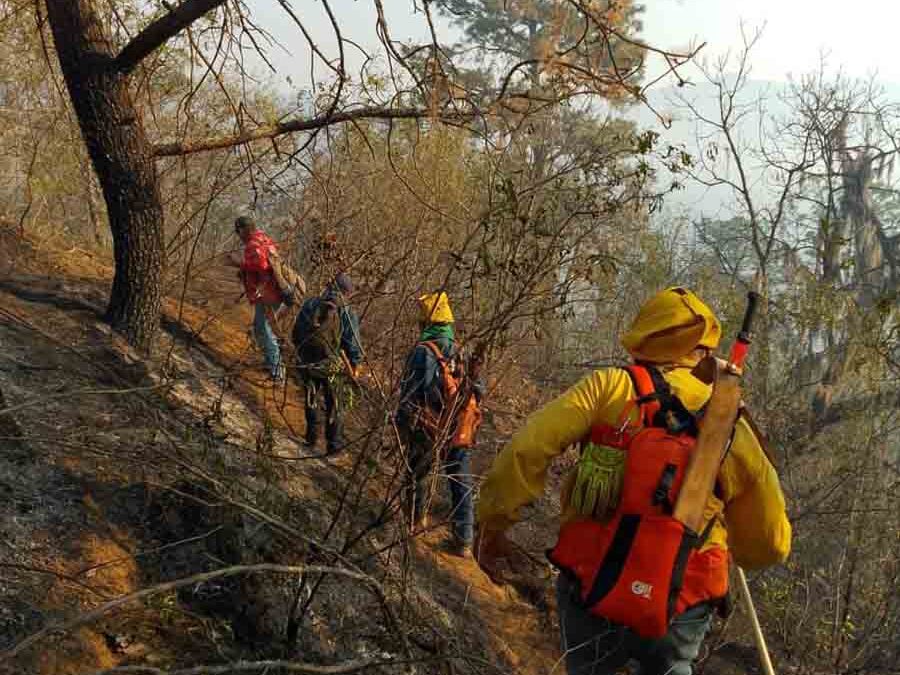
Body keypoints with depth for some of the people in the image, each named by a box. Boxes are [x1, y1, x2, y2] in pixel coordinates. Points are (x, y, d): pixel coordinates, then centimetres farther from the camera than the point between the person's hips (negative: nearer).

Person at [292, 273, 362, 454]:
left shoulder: (309, 305, -3)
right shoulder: (347, 313, -13)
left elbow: (295, 335, 4)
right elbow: (353, 344, -10)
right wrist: (355, 367, 5)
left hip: (306, 362, 3)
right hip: (332, 365, -3)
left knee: (311, 399, 25)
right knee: (334, 404, 17)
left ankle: (312, 436, 38)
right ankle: (334, 443, 26)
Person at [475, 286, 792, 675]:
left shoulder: (609, 387, -3)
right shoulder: (730, 422, 3)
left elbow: (526, 450, -12)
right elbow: (770, 545, 9)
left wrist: (492, 526, 1)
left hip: (594, 587, -2)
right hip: (682, 604, 2)